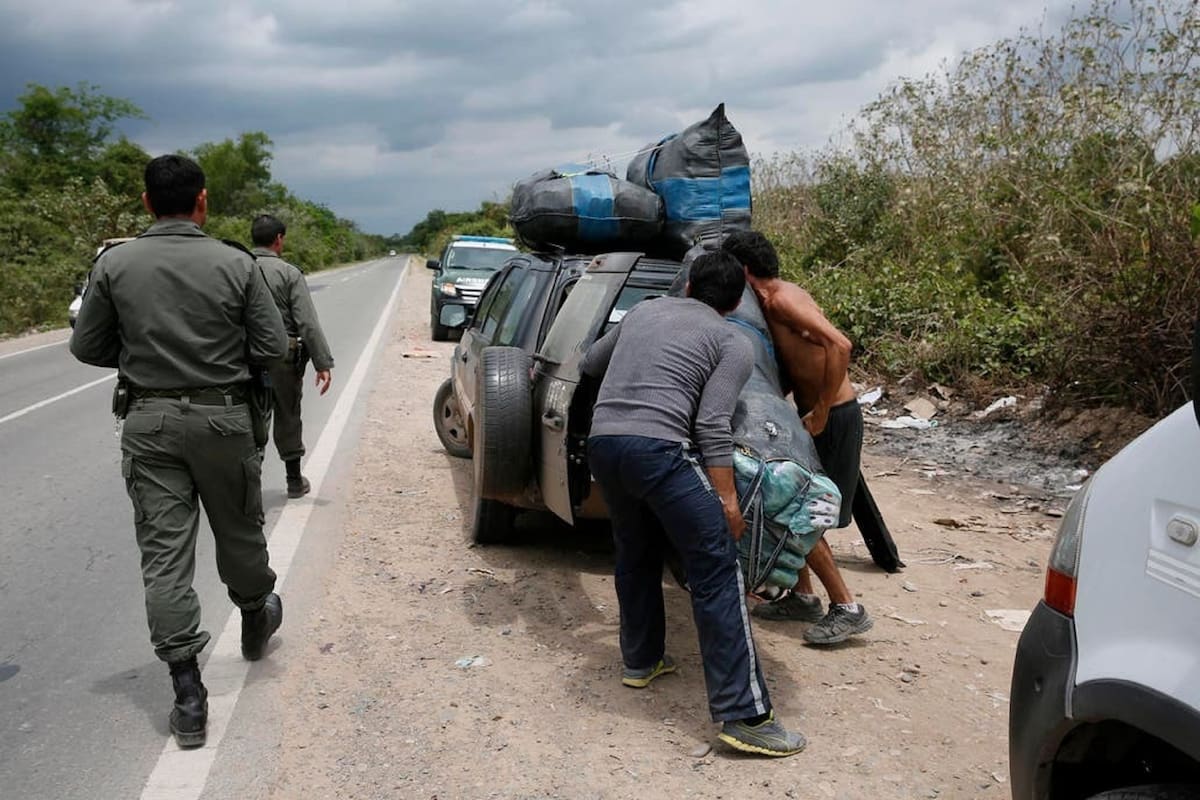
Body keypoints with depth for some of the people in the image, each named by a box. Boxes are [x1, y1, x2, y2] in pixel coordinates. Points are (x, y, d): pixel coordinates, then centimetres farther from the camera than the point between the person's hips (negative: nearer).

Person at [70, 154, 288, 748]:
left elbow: (87, 347, 3)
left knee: (164, 553, 2)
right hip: (222, 418, 0)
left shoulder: (114, 264, -3)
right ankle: (255, 620, 43)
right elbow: (273, 346, -5)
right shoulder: (236, 265, -6)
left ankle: (188, 696, 2)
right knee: (239, 531, 19)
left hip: (148, 422, 1)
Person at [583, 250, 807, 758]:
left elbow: (589, 365, 36)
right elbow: (712, 427, -5)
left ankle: (640, 662, 38)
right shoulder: (733, 344, 9)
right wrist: (727, 500, -4)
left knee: (635, 556, 26)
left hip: (601, 442, 7)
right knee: (717, 573, -3)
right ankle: (743, 715, -5)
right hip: (657, 449, -6)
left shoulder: (643, 311, 24)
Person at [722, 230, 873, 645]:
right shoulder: (772, 304, 10)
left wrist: (822, 411, -26)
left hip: (833, 418, -9)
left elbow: (839, 344, -30)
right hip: (814, 414, 9)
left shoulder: (783, 299, -18)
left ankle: (847, 609, 8)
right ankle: (802, 596, 28)